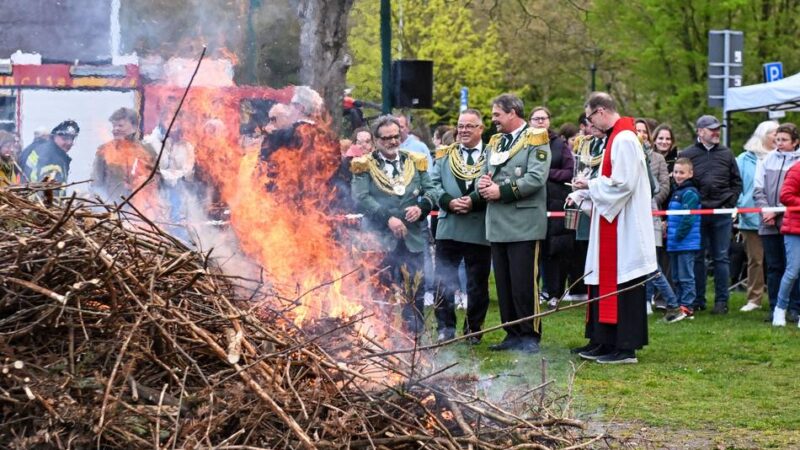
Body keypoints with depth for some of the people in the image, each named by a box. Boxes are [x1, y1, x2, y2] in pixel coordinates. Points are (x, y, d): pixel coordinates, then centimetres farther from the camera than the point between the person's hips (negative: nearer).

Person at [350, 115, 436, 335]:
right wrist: (388, 218, -19)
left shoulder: (415, 162, 12)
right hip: (379, 238, -3)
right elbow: (361, 199, -10)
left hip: (412, 237, 3)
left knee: (415, 290, 3)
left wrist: (421, 207, -12)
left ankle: (415, 335, 10)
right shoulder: (365, 165, 1)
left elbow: (430, 191, 10)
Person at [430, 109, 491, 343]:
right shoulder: (444, 155, 12)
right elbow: (434, 183, 5)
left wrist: (473, 200, -20)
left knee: (478, 284, 6)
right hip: (448, 228, 3)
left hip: (479, 230, -2)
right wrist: (449, 202, -12)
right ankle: (445, 328, 11)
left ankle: (473, 329, 17)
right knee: (444, 280, 3)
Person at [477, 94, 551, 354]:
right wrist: (483, 184, -4)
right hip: (498, 225, 7)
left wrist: (502, 191, -16)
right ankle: (513, 334, 16)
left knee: (524, 284, -6)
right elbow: (484, 175, 21)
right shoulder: (494, 142, 19)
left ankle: (530, 336, 1)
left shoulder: (535, 140, -4)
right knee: (503, 284, 8)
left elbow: (536, 178, -16)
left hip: (524, 225, -7)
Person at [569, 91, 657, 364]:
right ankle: (606, 342, 18)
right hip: (612, 227, 10)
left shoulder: (624, 140, -17)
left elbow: (622, 183, -22)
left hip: (624, 227, -10)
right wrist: (581, 194, 14)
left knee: (622, 287, -7)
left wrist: (590, 184, -11)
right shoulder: (615, 138, 15)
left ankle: (625, 348, -4)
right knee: (605, 284, 13)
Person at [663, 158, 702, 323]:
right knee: (676, 278, 14)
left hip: (687, 243, -9)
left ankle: (686, 307, -2)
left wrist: (678, 237, -17)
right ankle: (676, 306, 20)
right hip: (674, 244, 9)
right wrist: (670, 234, 12)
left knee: (685, 277, -5)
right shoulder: (676, 192, 16)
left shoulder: (690, 193, -13)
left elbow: (688, 218, -19)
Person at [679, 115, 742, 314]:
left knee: (721, 258, 3)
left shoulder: (726, 154, 9)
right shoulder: (686, 155, 2)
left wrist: (730, 204, 2)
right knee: (697, 258, 4)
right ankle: (698, 300, 12)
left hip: (721, 214, 1)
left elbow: (736, 182, 13)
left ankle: (721, 301, 7)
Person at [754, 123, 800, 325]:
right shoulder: (768, 160, 10)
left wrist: (776, 211, -12)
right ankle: (775, 307, 13)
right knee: (774, 267, 8)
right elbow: (758, 189, 9)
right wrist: (765, 210, -5)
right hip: (769, 224, 4)